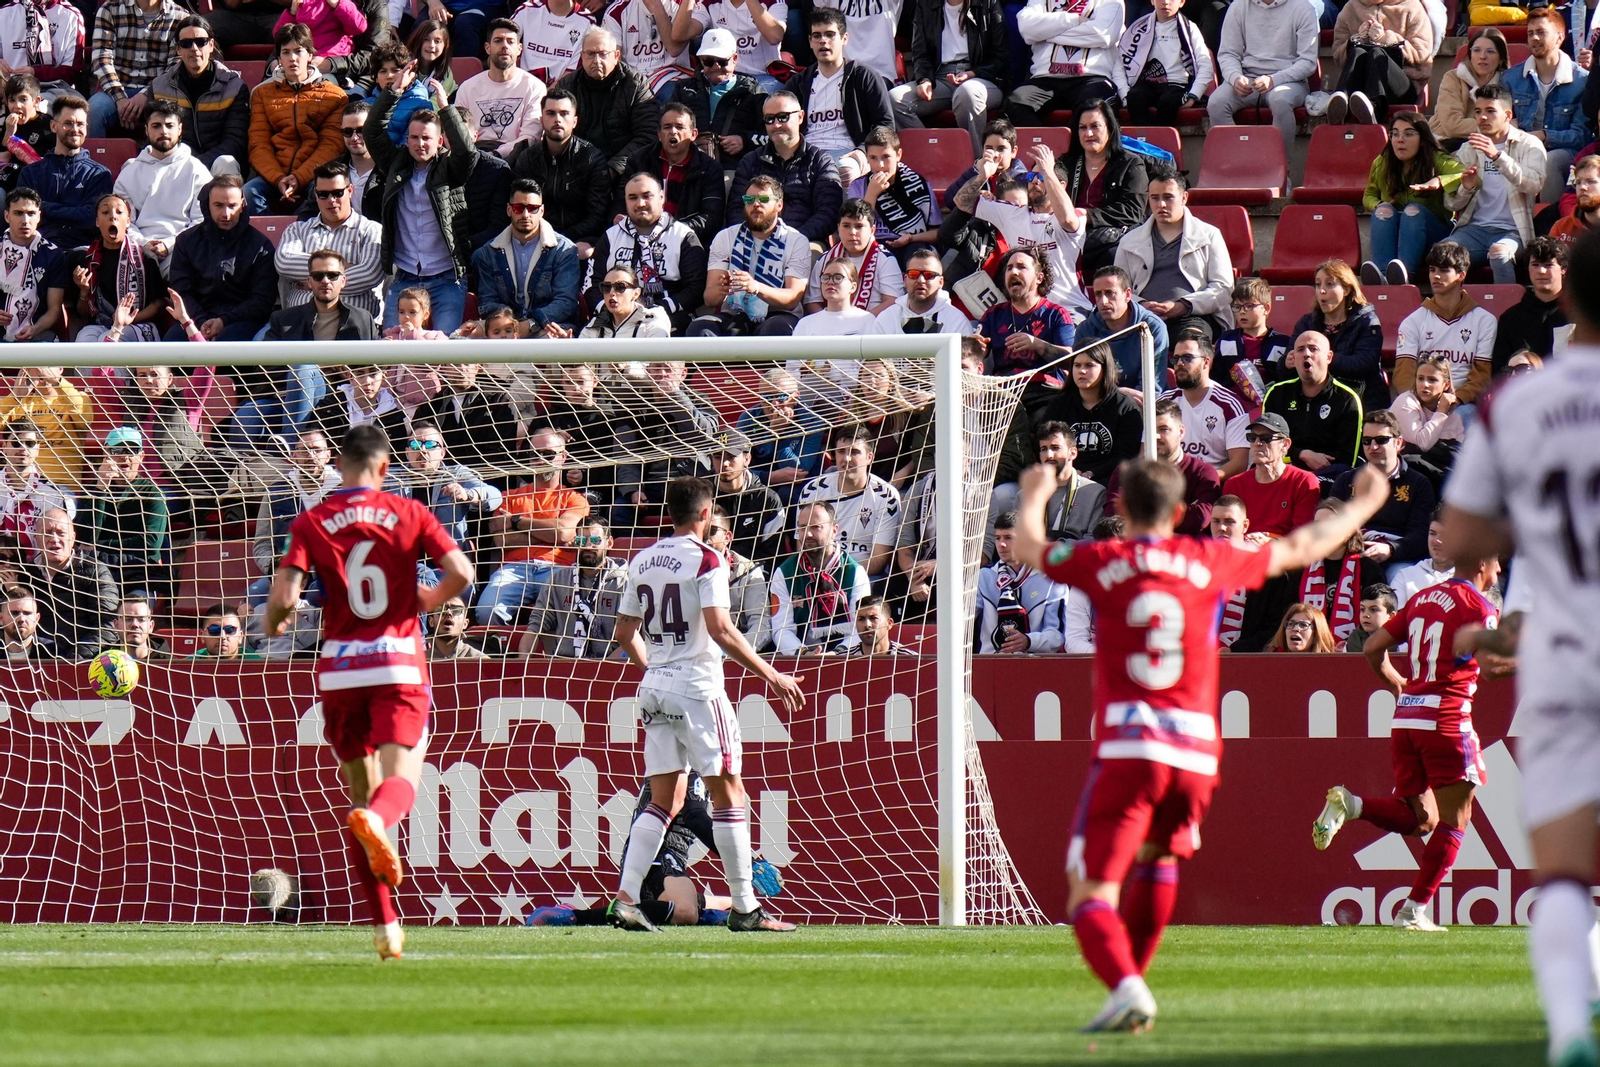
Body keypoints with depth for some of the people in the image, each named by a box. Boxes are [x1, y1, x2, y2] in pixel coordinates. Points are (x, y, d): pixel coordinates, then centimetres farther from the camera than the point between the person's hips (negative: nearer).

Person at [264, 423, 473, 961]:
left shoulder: (311, 523, 1)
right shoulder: (408, 514, 2)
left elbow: (285, 594, -10)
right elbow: (460, 572, -7)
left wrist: (274, 624, 13)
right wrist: (427, 601, 13)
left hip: (340, 667, 1)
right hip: (399, 663, -1)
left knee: (362, 788, 13)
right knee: (401, 779, -8)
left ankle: (385, 923, 11)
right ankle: (376, 819, -48)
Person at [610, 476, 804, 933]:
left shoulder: (642, 561, 11)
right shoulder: (705, 560, -8)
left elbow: (625, 634, 15)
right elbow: (719, 629, -18)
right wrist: (771, 675, -14)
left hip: (655, 689, 6)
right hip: (697, 688, -6)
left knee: (665, 800, 10)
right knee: (728, 792, 0)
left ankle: (626, 896, -3)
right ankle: (744, 908, 0)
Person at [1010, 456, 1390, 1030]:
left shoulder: (1103, 561, 5)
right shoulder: (1210, 561, 10)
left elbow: (1030, 548, 26)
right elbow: (1298, 549, 26)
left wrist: (1034, 497, 48)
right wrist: (1362, 507, 43)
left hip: (1127, 751, -3)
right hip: (1196, 754, 3)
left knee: (1090, 895, -5)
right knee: (1160, 858, 31)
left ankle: (1125, 986, -31)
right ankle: (1130, 980, 30)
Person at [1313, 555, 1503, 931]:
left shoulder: (1423, 599, 15)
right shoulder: (1478, 605, -6)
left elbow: (1373, 648, 16)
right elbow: (1489, 663, -19)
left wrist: (1396, 683, 31)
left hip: (1405, 717, 7)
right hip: (1446, 717, -7)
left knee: (1417, 820, 13)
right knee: (1454, 819, 3)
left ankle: (1350, 804, -12)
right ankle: (1414, 910, -2)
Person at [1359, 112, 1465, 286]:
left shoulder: (1438, 161, -8)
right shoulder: (1381, 164, 3)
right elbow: (1369, 196, 20)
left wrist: (1440, 182, -41)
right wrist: (1378, 206, -5)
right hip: (1392, 237, 3)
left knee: (1414, 210, -32)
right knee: (1384, 210, -27)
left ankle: (1404, 274, -58)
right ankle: (1383, 274, -51)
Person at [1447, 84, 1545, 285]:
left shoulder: (1529, 145, 4)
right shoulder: (1467, 150, 17)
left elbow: (1533, 185, -16)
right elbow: (1452, 204, 15)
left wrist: (1497, 156, -27)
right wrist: (1466, 188, -9)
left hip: (1512, 230, -4)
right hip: (1474, 228, 4)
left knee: (1499, 253, -37)